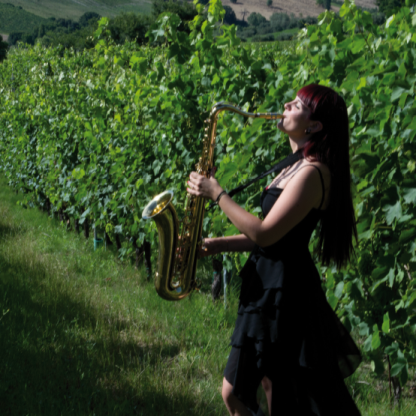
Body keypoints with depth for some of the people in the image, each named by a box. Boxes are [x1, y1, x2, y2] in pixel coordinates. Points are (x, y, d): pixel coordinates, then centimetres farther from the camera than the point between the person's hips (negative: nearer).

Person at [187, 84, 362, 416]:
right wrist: (219, 245, 8)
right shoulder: (296, 166, 15)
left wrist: (216, 193, -13)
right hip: (267, 286, 10)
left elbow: (265, 233, -21)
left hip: (285, 292, -10)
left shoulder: (312, 173, -17)